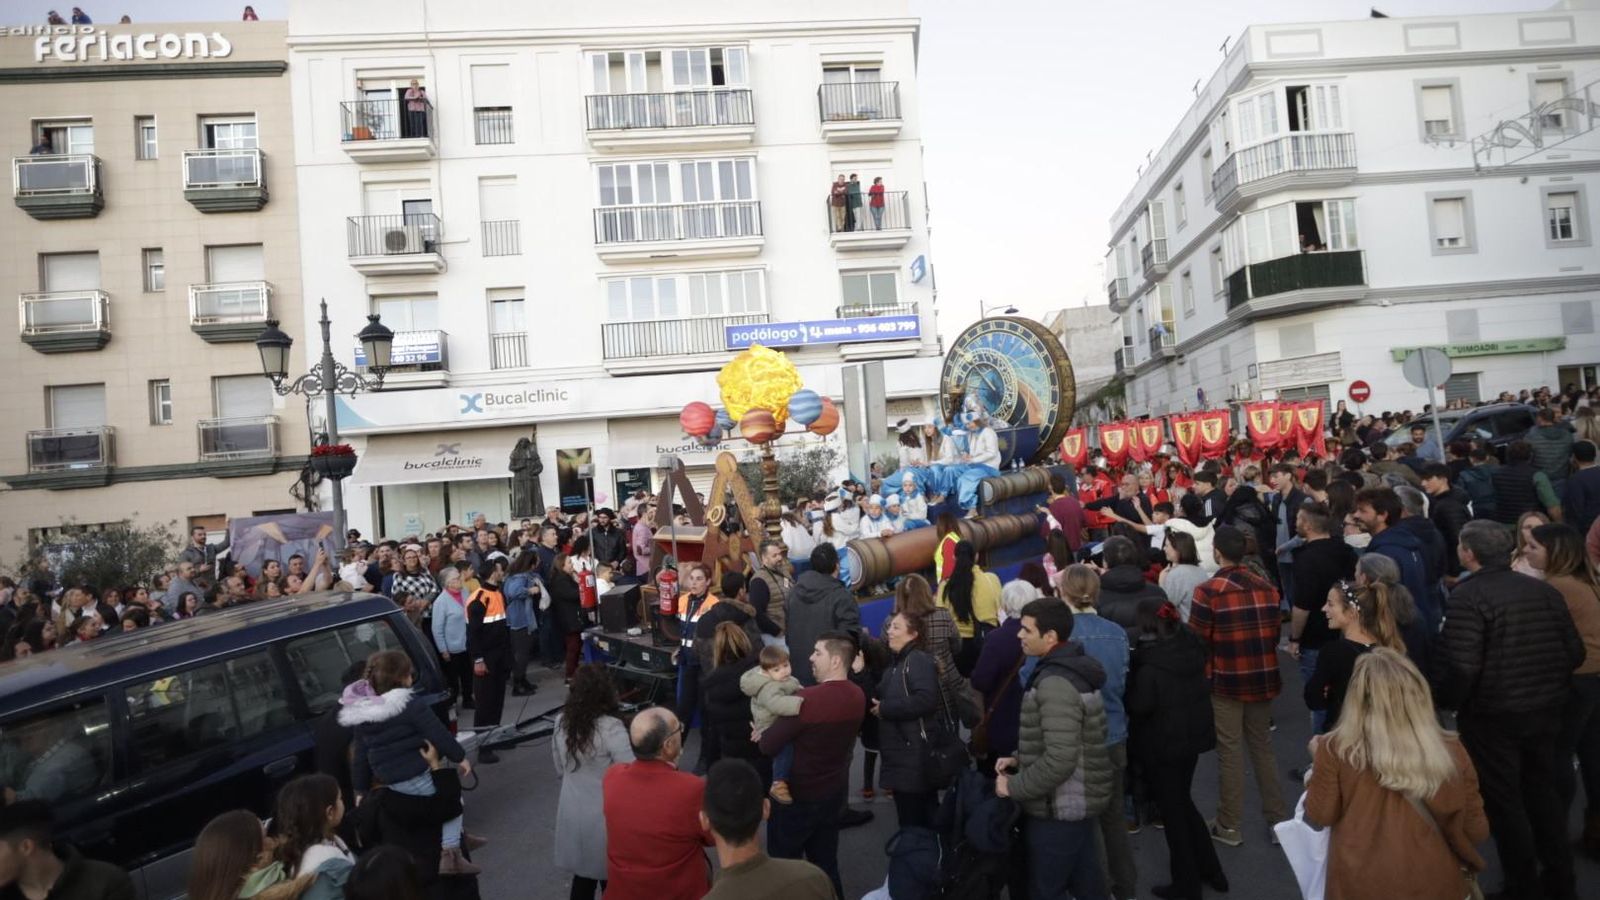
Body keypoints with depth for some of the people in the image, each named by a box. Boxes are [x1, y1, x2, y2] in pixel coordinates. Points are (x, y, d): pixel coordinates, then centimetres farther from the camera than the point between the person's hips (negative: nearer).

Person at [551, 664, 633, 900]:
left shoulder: (562, 722, -3)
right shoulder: (611, 727, -24)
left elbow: (560, 770, 10)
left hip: (572, 812, 6)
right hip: (605, 814, -5)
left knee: (582, 877, 20)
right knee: (611, 880, 11)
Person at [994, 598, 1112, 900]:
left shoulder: (1056, 682, -25)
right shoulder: (1072, 669, 7)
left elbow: (1059, 760, -30)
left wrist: (1014, 787, -18)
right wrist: (1019, 760, 7)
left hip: (1058, 809, -9)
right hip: (1078, 802, 9)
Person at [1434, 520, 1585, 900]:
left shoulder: (1469, 596, -18)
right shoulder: (1545, 590, 2)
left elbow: (1461, 665, -24)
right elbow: (1574, 651, 5)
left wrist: (1447, 704, -8)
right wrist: (1550, 690, 20)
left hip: (1492, 715, -6)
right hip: (1545, 712, 7)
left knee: (1503, 801, 8)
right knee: (1545, 793, 21)